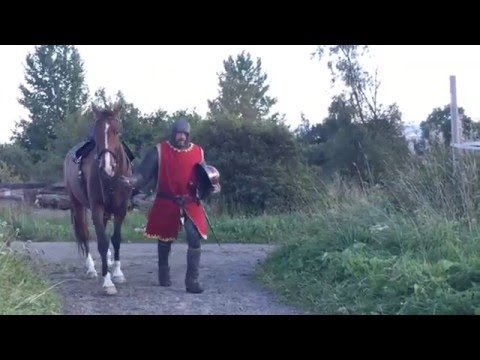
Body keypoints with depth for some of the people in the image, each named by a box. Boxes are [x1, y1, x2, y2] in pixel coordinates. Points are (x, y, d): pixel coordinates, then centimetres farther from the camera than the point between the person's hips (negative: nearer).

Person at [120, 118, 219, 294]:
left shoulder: (198, 152, 4)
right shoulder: (160, 150, -5)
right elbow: (144, 173, -10)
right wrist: (132, 180, -31)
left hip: (191, 204, 1)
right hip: (166, 203, -1)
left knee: (195, 239, -13)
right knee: (165, 238, 15)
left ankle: (192, 280, -4)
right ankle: (164, 272, 39)